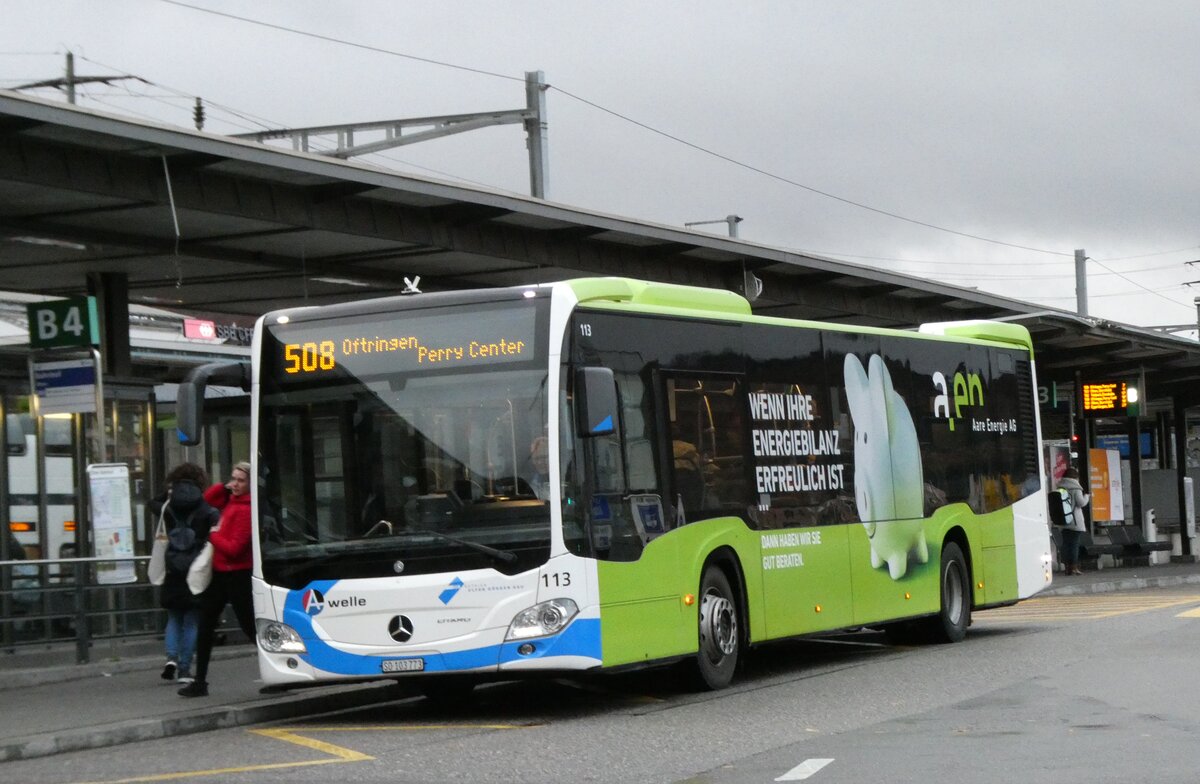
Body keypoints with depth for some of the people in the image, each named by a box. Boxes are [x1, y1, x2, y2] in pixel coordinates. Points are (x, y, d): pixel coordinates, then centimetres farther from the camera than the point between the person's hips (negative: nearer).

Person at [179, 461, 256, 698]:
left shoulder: (245, 509, -20)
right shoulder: (231, 500, 6)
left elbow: (234, 548, -24)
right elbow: (207, 499, 24)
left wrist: (214, 535, -9)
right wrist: (224, 487, 6)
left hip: (236, 576, -9)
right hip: (219, 573, 9)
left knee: (249, 627, -5)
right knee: (205, 626, 10)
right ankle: (200, 682, 16)